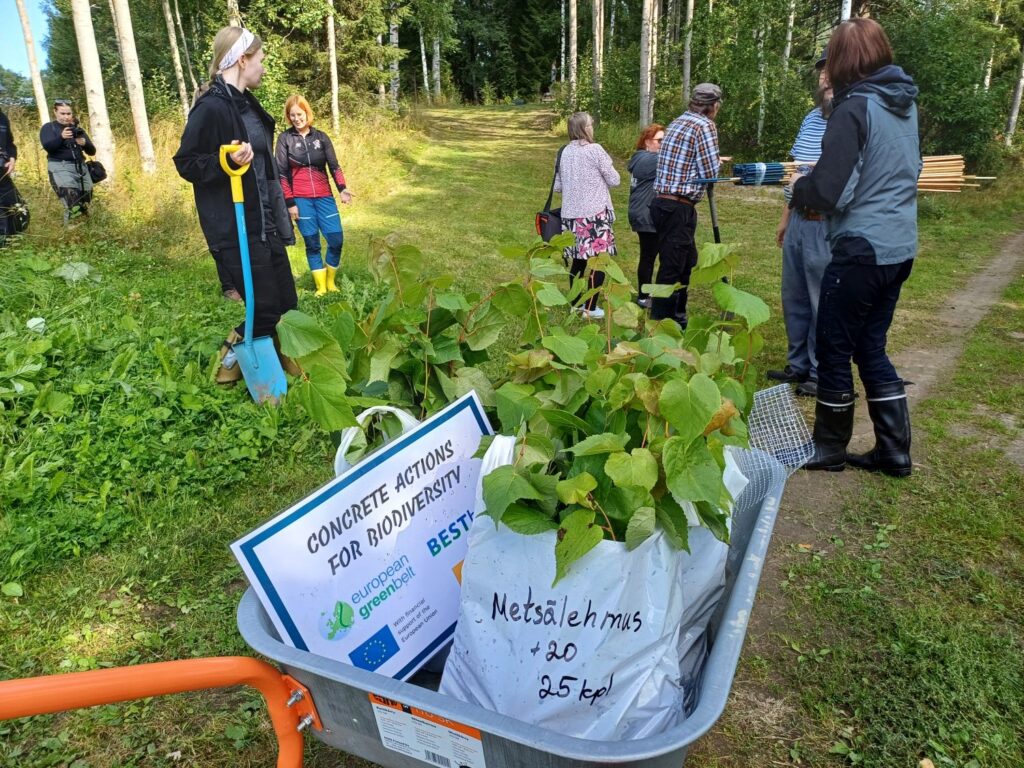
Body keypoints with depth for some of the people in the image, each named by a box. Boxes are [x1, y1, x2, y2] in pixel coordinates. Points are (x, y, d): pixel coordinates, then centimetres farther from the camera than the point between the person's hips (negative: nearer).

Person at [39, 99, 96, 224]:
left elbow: (92, 151, 9)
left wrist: (84, 143, -15)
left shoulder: (78, 129, 17)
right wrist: (61, 137, -32)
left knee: (85, 204, 3)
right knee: (73, 207, -22)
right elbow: (48, 147, -14)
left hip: (81, 167, 5)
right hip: (60, 168, -5)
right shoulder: (48, 128, 5)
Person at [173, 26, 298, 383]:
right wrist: (226, 162, -30)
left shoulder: (245, 103, 14)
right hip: (234, 229, -9)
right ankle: (228, 360, 18)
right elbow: (186, 165, -12)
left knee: (285, 304, 9)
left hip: (265, 222, 9)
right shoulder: (211, 107, -14)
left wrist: (279, 212, 24)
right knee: (264, 310, -6)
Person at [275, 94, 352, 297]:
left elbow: (334, 166, 6)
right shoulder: (285, 139, 3)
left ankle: (330, 282, 13)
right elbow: (281, 173, 2)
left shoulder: (321, 137, 10)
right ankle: (320, 286, 10)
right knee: (312, 243, 0)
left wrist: (342, 188, -11)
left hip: (324, 197, 2)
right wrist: (289, 202, -5)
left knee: (336, 239, -6)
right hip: (300, 199, -2)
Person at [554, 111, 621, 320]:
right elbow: (614, 180, -4)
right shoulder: (595, 150, -10)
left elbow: (557, 186, 13)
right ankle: (590, 308, -1)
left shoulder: (565, 152, 6)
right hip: (594, 214, -6)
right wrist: (601, 176, 14)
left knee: (577, 259, 14)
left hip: (571, 214, 6)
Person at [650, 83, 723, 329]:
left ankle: (677, 317, 32)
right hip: (678, 208, -9)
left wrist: (713, 161, 25)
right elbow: (710, 173, -11)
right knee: (671, 269, -4)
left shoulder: (677, 122, 16)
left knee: (687, 261, 21)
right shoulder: (705, 126, -10)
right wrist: (717, 162, 9)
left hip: (663, 203, 9)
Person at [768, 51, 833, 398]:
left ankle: (822, 374, 14)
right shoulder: (811, 118, 14)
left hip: (827, 227, -8)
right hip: (798, 222, 8)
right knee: (794, 299, 15)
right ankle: (799, 365, 29)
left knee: (823, 304, 1)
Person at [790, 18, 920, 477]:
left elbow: (828, 192, -19)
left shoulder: (855, 108, -14)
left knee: (833, 349, 5)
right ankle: (894, 451, 19)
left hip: (862, 249, -8)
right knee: (870, 347, 16)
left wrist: (799, 186, 3)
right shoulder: (906, 104, 12)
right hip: (900, 247, 8)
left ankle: (828, 448, 18)